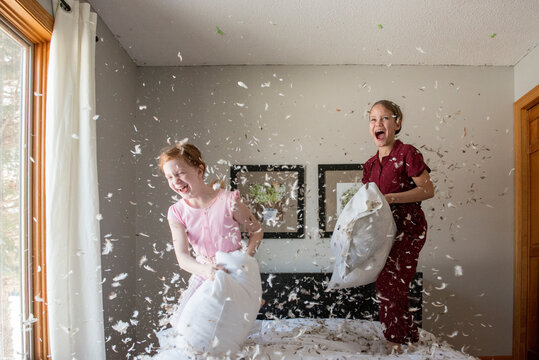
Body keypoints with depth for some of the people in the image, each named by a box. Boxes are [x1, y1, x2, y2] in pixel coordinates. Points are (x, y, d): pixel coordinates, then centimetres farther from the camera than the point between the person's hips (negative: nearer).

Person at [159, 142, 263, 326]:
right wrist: (205, 270, -37)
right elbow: (182, 257, -17)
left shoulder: (228, 201, -17)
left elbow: (256, 231, -5)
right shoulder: (177, 212, -7)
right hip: (202, 274, 4)